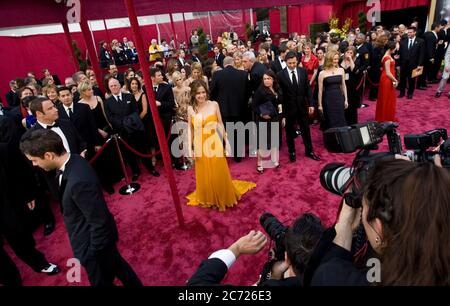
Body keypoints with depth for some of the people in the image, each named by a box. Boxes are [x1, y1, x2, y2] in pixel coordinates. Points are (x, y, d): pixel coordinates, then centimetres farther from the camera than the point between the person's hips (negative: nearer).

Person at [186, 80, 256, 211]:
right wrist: (190, 148, -2)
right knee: (204, 175, 13)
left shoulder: (214, 105, -7)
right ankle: (209, 199, 36)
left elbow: (220, 124, -1)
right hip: (200, 146, 1)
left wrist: (226, 142, -1)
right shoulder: (191, 109, -3)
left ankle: (222, 199, 33)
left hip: (214, 144, -1)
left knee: (219, 174, 9)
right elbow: (190, 129, 1)